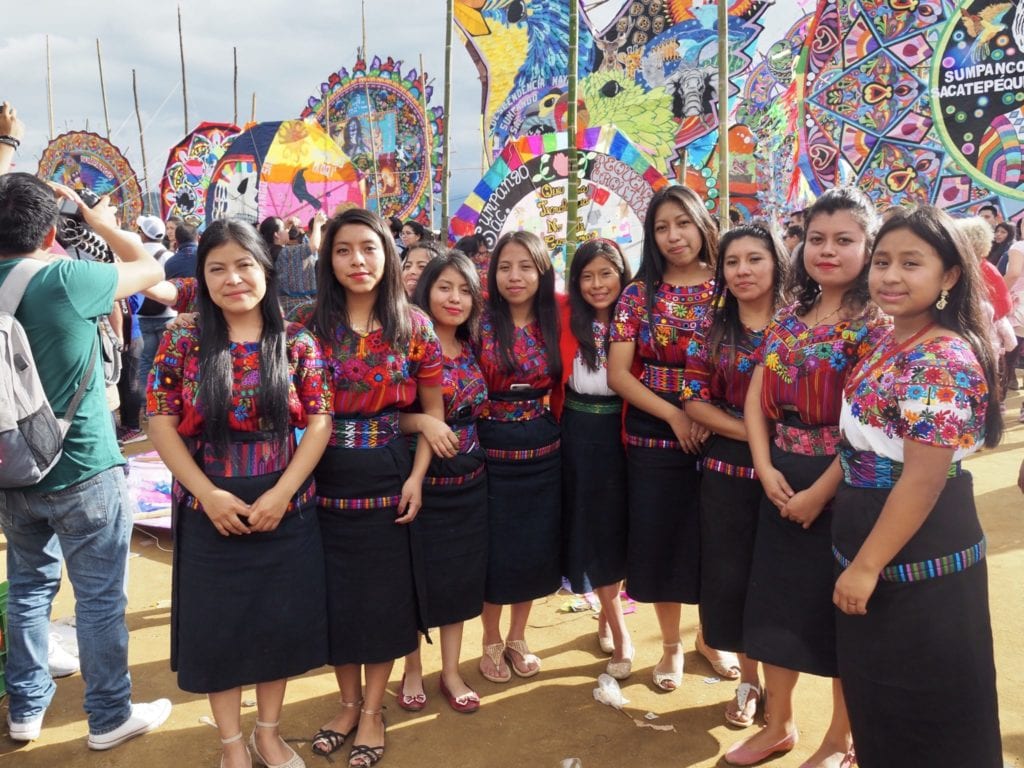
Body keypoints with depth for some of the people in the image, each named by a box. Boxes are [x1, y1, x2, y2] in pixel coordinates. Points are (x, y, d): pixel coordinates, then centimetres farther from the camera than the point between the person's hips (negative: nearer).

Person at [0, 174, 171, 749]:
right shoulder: (66, 278, -17)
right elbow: (151, 268, -3)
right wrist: (101, 221, 12)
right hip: (84, 472, -6)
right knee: (101, 598, 7)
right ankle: (110, 717, 20)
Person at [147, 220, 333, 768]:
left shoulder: (297, 342, -3)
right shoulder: (181, 344, -3)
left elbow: (319, 422, -4)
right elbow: (162, 426, -4)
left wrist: (281, 492, -13)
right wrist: (209, 495, -13)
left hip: (287, 511, 1)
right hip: (209, 515, 0)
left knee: (280, 622, 12)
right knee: (217, 627, 10)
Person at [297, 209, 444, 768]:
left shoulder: (413, 325, -2)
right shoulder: (307, 322, -1)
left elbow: (432, 409, 2)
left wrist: (417, 478, -7)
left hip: (388, 477, -1)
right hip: (325, 478, 1)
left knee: (384, 590, 7)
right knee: (334, 591, 10)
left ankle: (373, 710, 26)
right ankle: (348, 701, 32)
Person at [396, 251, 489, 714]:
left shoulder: (472, 350, 5)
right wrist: (422, 421, -29)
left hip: (468, 481, 5)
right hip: (421, 480, -5)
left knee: (461, 575, 12)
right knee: (416, 576, 8)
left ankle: (451, 672, 28)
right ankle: (412, 670, 28)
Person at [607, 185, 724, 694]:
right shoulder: (640, 294, 0)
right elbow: (618, 373, -5)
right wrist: (675, 415, -14)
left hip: (718, 435, 0)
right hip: (654, 437, 0)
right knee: (661, 539, 7)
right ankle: (671, 646, 27)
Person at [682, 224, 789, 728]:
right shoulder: (712, 327, 2)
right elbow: (694, 401, -3)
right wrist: (751, 433, -14)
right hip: (727, 469, 2)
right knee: (730, 577, 8)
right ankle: (749, 682, 29)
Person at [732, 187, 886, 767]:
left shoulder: (875, 324, -11)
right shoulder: (789, 318, 7)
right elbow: (756, 399, 4)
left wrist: (820, 493, -17)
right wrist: (766, 469, -8)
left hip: (843, 486, -6)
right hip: (783, 482, 6)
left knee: (840, 611, 8)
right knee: (777, 599, 14)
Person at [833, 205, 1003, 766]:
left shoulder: (943, 360, -23)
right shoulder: (889, 342, 6)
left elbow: (923, 480, -25)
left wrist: (865, 566, -20)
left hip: (916, 555, -9)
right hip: (875, 544, 9)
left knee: (921, 705, 8)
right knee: (878, 694, 23)